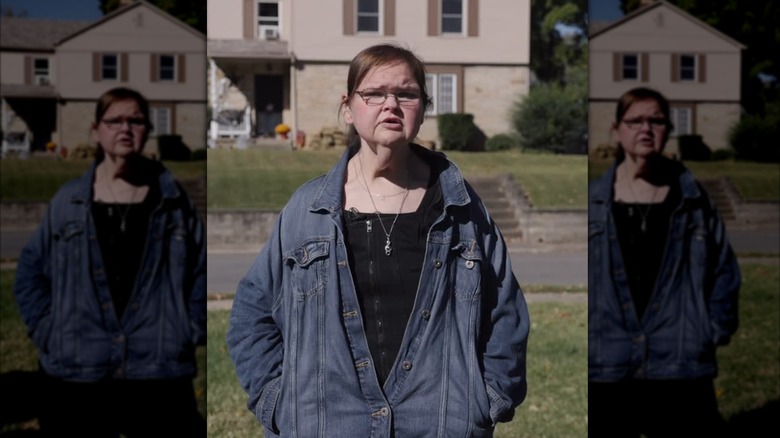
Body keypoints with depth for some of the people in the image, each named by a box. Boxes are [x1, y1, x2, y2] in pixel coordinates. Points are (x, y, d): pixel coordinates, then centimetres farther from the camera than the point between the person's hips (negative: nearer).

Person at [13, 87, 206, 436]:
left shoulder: (173, 200, 4)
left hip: (160, 370, 0)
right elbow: (30, 273, 12)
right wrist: (48, 333, 2)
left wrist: (190, 333, 1)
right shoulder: (68, 201, 4)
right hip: (78, 371, 1)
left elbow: (201, 270, 9)